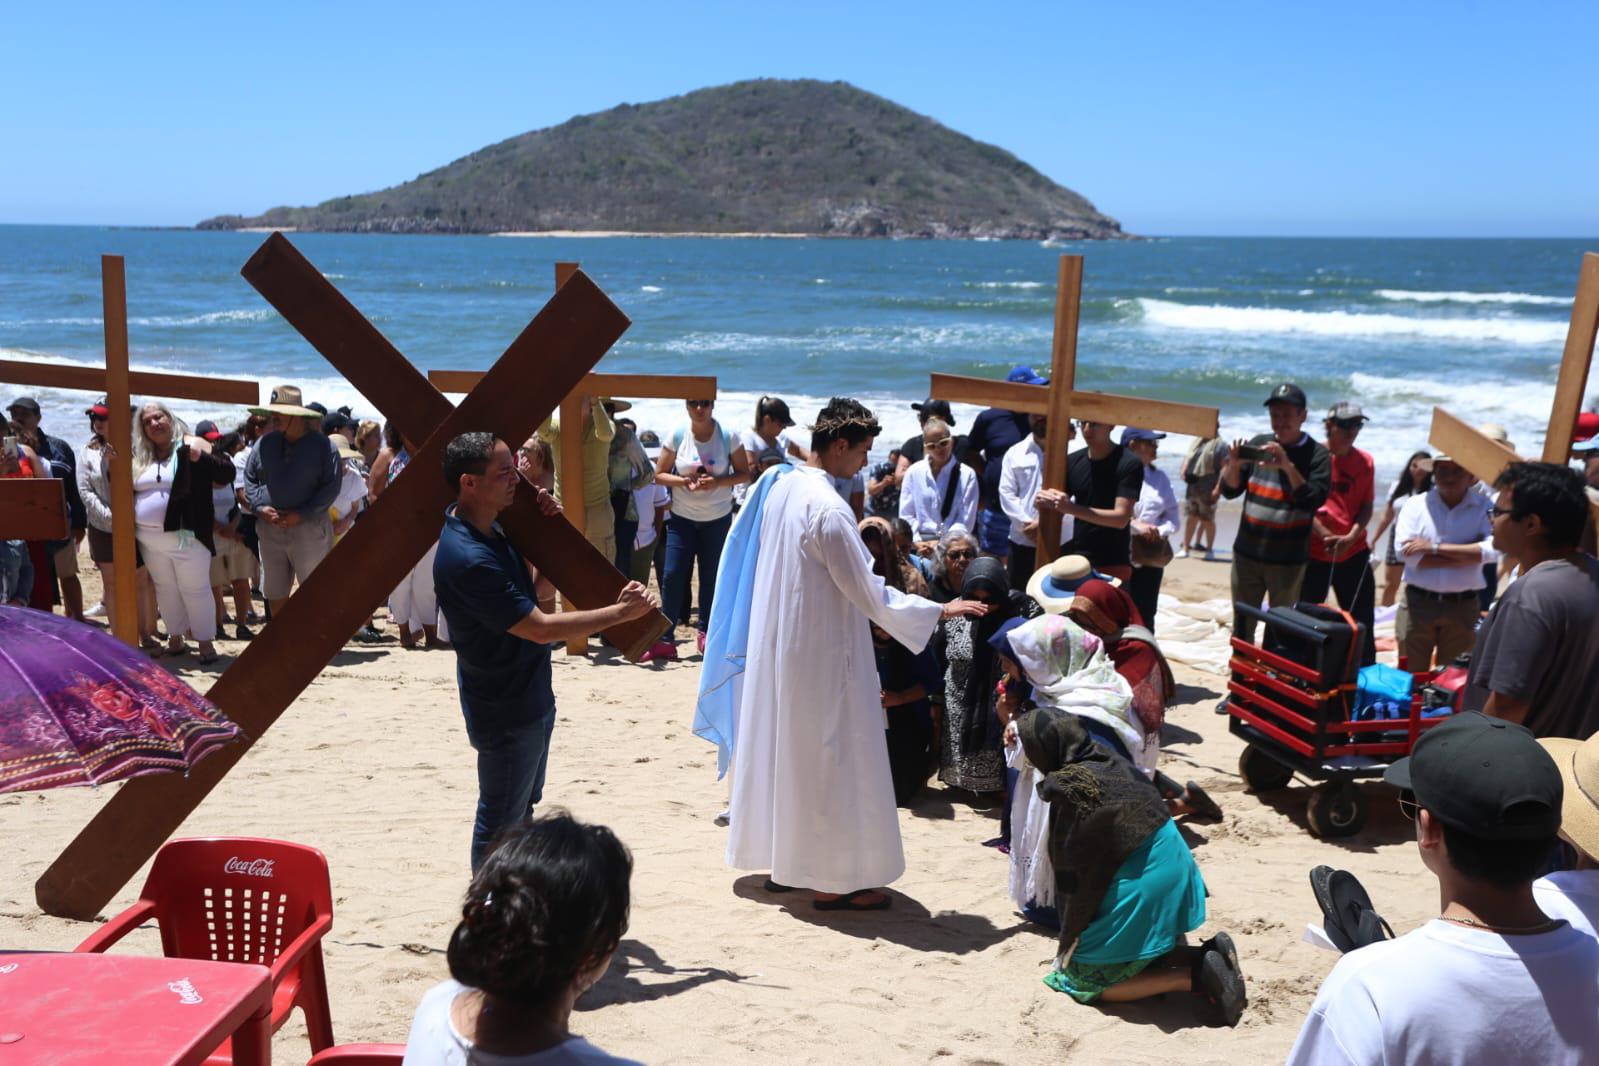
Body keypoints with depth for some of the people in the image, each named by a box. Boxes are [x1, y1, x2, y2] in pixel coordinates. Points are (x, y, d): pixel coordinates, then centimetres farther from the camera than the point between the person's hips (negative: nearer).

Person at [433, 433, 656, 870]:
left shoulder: (492, 530, 2)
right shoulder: (467, 559, -29)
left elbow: (536, 591, 15)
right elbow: (541, 628, -29)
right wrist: (621, 611, -24)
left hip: (530, 699, 10)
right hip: (506, 713, -10)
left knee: (522, 810, 24)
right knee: (501, 823, 6)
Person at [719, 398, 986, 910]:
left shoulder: (779, 485, 3)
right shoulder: (828, 509, -24)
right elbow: (868, 593, -21)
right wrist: (940, 611, -13)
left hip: (776, 643, 9)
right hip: (821, 653, -9)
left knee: (784, 745, 18)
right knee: (832, 757, 2)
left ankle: (784, 856, 30)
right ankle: (834, 878, 11)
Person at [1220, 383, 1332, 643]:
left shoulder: (1316, 454, -5)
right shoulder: (1258, 444, 5)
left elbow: (1314, 500, -18)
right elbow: (1230, 491, 3)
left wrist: (1287, 466, -28)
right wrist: (1234, 465, -16)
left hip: (1288, 560, -3)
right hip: (1247, 553, 3)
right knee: (1242, 628, 10)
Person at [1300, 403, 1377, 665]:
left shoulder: (1364, 461, 6)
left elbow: (1366, 506, 5)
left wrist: (1351, 538, -12)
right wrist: (1326, 536, -17)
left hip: (1354, 554, 3)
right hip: (1313, 553, -3)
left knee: (1362, 622, 5)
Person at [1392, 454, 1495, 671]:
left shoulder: (1485, 507, -1)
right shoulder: (1415, 504, -1)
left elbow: (1491, 549, -17)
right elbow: (1407, 553, -14)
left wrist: (1435, 548, -17)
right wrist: (1469, 555, -12)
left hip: (1462, 606, 0)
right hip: (1418, 603, 0)